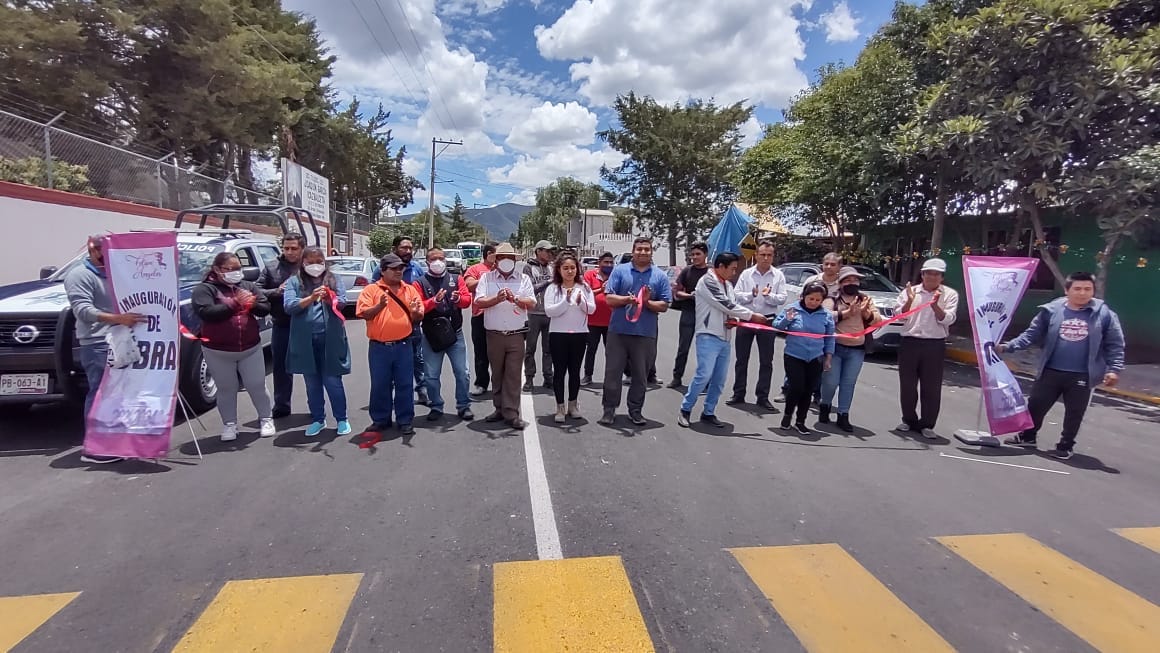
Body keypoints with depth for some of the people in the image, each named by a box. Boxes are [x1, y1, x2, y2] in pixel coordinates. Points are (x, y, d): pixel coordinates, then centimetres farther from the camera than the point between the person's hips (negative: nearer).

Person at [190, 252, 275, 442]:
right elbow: (206, 312, -20)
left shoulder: (248, 286, 9)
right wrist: (235, 303, -23)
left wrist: (253, 304, -16)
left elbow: (265, 308, 6)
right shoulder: (204, 289, -4)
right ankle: (229, 424, 23)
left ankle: (266, 419, 22)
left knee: (257, 386, 8)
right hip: (218, 351, -2)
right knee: (226, 389, 9)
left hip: (251, 348, 3)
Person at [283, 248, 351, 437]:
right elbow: (288, 306, -7)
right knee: (312, 383, 11)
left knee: (332, 381, 3)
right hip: (305, 340, 1)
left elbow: (343, 302, -4)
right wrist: (311, 298, -22)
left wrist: (329, 299, -26)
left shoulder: (333, 280, 7)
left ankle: (341, 419, 16)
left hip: (330, 338, -1)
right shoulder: (294, 282, 6)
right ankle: (317, 419, 25)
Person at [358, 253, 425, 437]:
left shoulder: (410, 290, 8)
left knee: (405, 385, 6)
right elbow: (363, 314, -7)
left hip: (403, 346, 1)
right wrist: (379, 306, -24)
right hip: (379, 347, -1)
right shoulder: (371, 290, 1)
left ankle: (405, 420, 16)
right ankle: (380, 419, 23)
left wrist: (415, 313, -15)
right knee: (380, 385, 8)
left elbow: (418, 317, 9)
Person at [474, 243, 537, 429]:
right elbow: (479, 302, -6)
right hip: (494, 335, 1)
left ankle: (511, 414, 3)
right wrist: (497, 299, -24)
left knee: (513, 375, -1)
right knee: (497, 374, 11)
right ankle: (500, 409, 23)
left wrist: (515, 298, -23)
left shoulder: (524, 279, 7)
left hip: (516, 335, -1)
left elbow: (532, 303, -4)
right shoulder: (486, 278, 6)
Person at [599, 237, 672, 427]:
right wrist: (629, 299, -16)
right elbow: (609, 298, -2)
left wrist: (647, 302, -12)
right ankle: (609, 409, 13)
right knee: (612, 372, 2)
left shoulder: (660, 276, 8)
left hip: (645, 334, 1)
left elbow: (664, 305, 4)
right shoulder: (620, 271, 5)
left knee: (640, 375, 8)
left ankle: (635, 410, 22)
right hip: (618, 331, -1)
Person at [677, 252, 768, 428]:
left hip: (724, 338, 8)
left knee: (719, 379, 7)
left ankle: (708, 413, 18)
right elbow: (726, 305, -15)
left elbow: (733, 305, 20)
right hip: (708, 336, -8)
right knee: (703, 375, -13)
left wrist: (734, 320, -4)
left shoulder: (728, 284, 18)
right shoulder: (707, 281, -8)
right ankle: (685, 410, 1)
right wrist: (752, 316, -10)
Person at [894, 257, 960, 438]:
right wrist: (909, 301, -14)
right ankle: (909, 420, 23)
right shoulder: (909, 291, 7)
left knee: (932, 388, 2)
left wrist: (935, 305, -22)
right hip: (909, 343, 1)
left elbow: (947, 319, -6)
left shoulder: (950, 294, 4)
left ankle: (927, 425, 12)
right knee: (907, 385, 8)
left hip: (934, 345, -1)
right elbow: (898, 315, 1)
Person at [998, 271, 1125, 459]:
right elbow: (1031, 335, 1)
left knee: (1074, 412, 9)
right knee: (1036, 405, 10)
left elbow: (1115, 345, 2)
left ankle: (1065, 446, 26)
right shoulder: (1051, 310, -4)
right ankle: (1027, 437, 29)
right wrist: (1008, 346, -10)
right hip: (1050, 372, 1)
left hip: (1082, 377, -1)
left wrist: (1114, 369, -7)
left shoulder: (1104, 314, -3)